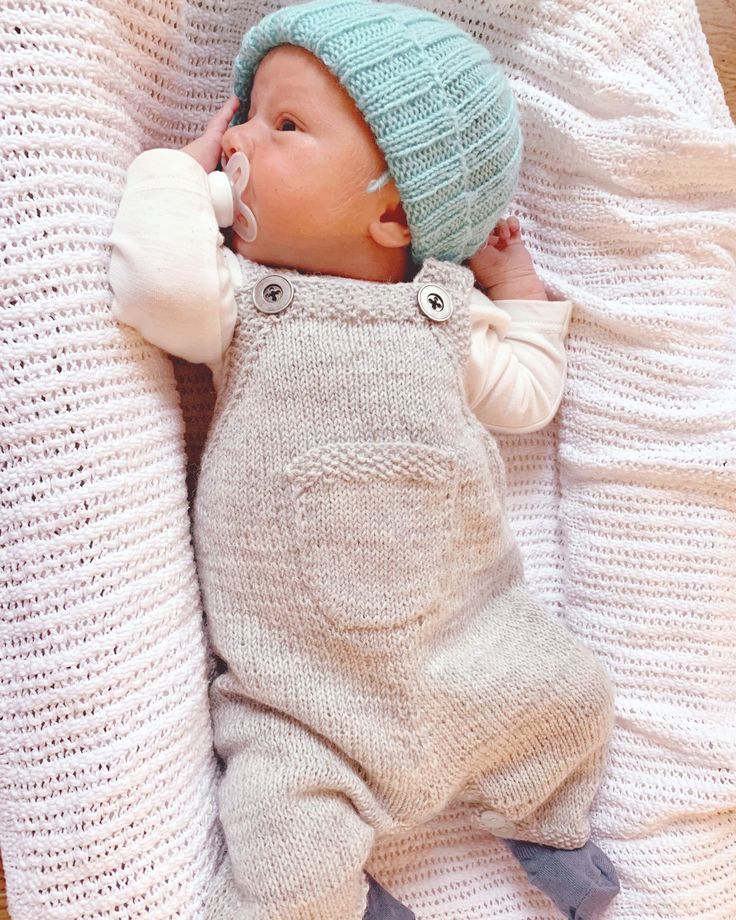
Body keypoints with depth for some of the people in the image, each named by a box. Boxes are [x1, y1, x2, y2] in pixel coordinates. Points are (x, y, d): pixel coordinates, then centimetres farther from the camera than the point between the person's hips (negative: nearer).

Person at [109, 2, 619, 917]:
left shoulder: (448, 309, 1)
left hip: (463, 627, 3)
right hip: (304, 668, -2)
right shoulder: (243, 297, -6)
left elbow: (521, 398, 15)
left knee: (568, 697, 10)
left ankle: (544, 827, 42)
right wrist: (182, 168, -12)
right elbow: (159, 284, -28)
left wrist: (518, 291, 10)